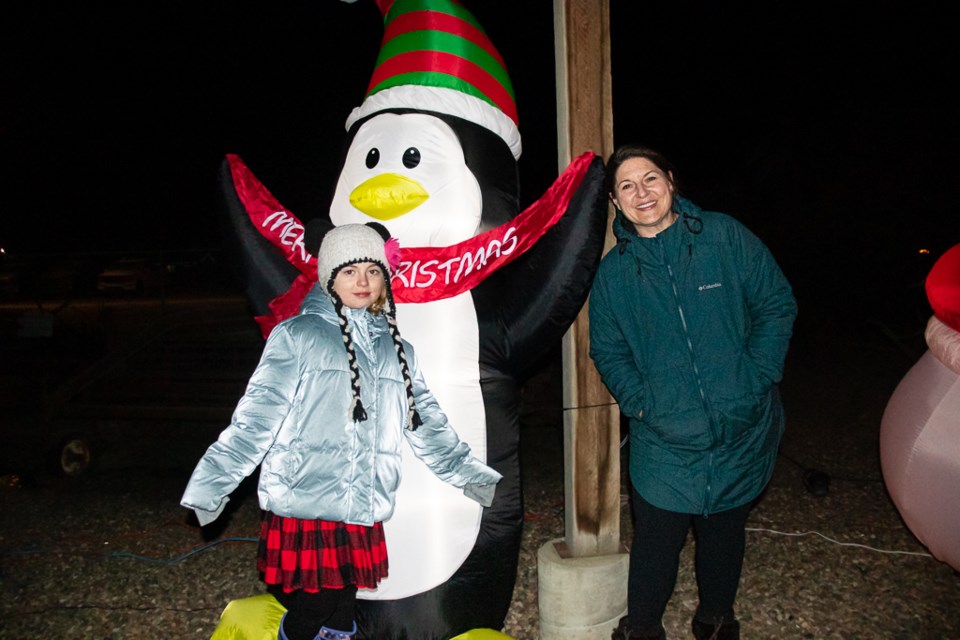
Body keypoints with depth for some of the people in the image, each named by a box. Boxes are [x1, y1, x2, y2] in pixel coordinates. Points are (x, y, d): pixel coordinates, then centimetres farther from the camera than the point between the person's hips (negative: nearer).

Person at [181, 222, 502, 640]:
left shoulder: (397, 350, 13)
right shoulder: (297, 336, -3)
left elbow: (426, 422, 18)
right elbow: (256, 418, -7)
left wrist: (469, 474, 18)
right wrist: (211, 486, -12)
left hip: (364, 516, 5)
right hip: (303, 510, -4)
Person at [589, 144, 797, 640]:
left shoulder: (725, 237, -4)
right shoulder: (613, 272, 0)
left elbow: (776, 305, -1)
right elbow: (608, 352, 5)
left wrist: (757, 379, -9)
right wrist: (640, 403, -9)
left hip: (742, 431, 1)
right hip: (664, 441, 0)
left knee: (724, 533, 19)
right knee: (656, 542, 6)